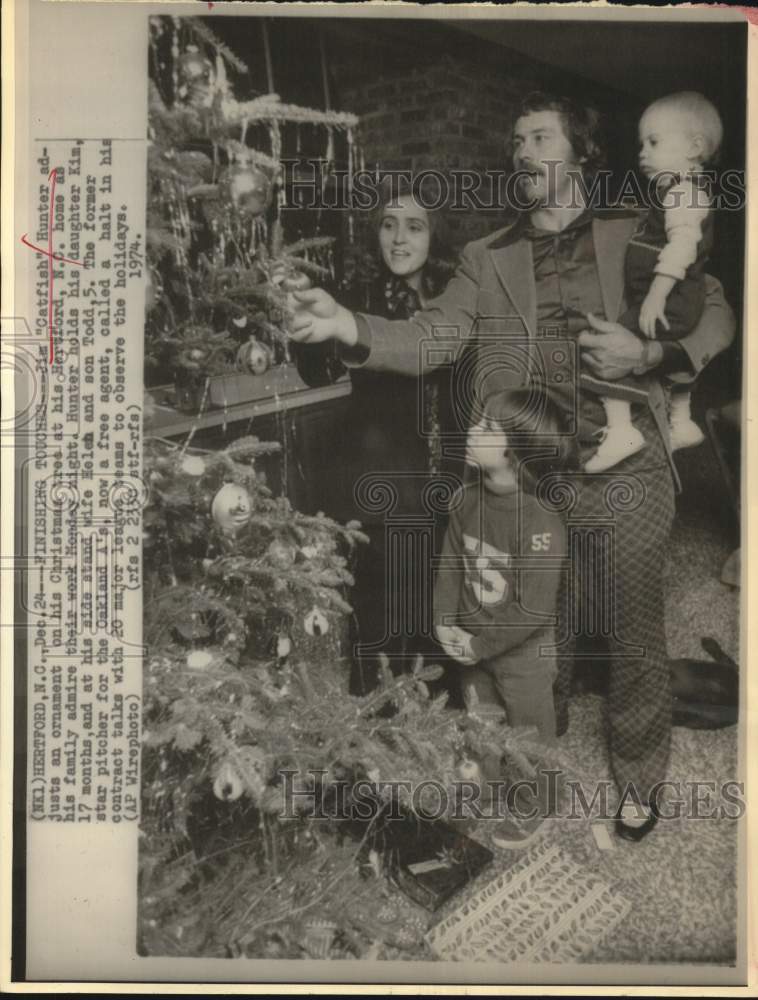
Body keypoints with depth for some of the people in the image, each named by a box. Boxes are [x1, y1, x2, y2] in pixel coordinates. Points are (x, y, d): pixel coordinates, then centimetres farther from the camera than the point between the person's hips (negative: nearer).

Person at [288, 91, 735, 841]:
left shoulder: (634, 239, 4)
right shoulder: (486, 258, 8)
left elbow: (716, 314, 7)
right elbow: (431, 337, -4)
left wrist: (647, 354, -12)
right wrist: (349, 325, -22)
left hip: (625, 477, -1)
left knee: (633, 638, 10)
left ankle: (639, 777, 33)